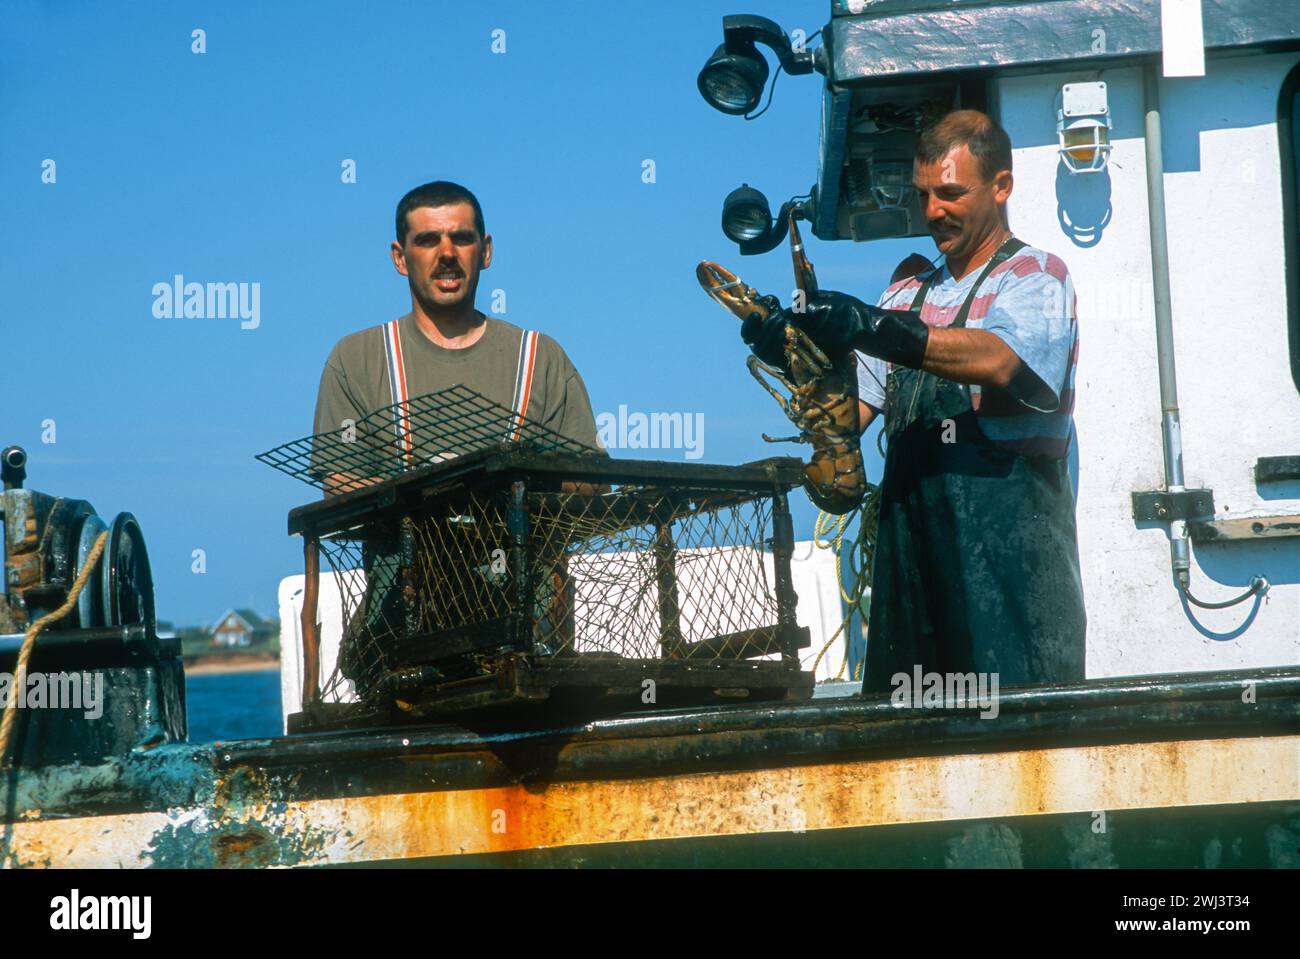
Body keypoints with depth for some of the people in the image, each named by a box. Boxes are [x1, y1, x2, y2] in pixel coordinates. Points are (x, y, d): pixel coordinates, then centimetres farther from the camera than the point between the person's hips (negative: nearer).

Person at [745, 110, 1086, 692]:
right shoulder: (908, 293, 21)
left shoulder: (1036, 277, 0)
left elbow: (1000, 361, -21)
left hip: (1006, 549, -6)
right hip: (908, 541, 6)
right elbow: (856, 408, 14)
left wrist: (878, 331, -29)